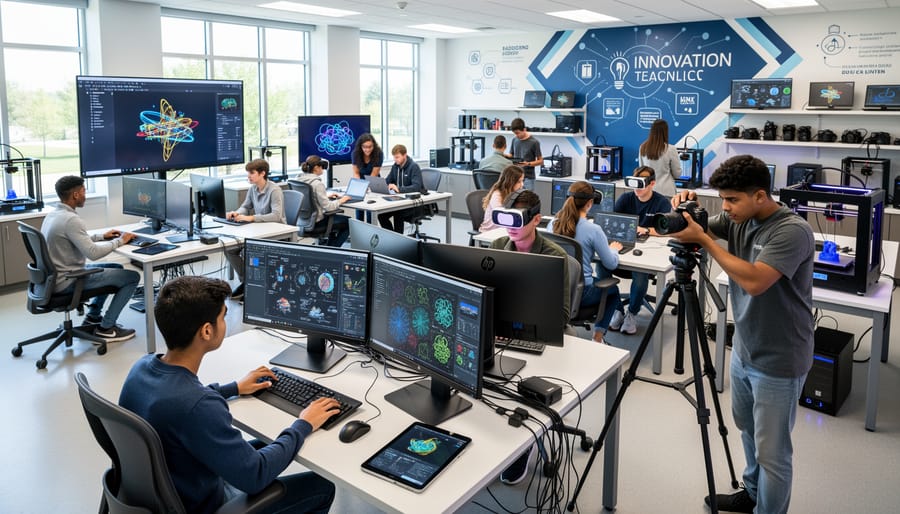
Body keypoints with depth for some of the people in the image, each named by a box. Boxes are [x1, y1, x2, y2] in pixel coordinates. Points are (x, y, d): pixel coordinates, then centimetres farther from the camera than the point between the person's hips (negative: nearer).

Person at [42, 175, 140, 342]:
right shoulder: (71, 219, -24)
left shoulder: (52, 215, 7)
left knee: (116, 268, 24)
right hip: (67, 281, -10)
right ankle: (106, 328, 0)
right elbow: (93, 253, -30)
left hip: (56, 276, 10)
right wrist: (119, 241, -16)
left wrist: (101, 236, 14)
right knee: (132, 277, -6)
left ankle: (93, 317, 25)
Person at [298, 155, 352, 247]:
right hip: (315, 223, -9)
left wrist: (327, 197, 13)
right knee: (348, 222, 8)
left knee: (333, 216, 33)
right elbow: (327, 207, -24)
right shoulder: (317, 184, -23)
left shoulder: (301, 180, 2)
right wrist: (341, 200, -9)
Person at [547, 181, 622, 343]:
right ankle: (598, 335, 17)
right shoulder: (593, 230, -19)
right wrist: (613, 249, 13)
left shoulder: (552, 224, -4)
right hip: (580, 293, -5)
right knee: (613, 290, 28)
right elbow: (612, 264, -8)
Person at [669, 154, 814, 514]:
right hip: (744, 351, 8)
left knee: (771, 451, 3)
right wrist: (686, 211, -12)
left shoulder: (793, 231, -23)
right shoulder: (738, 221, 0)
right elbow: (695, 231, 11)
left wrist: (702, 239, -28)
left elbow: (754, 281, -33)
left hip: (777, 363, -8)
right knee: (748, 431, 25)